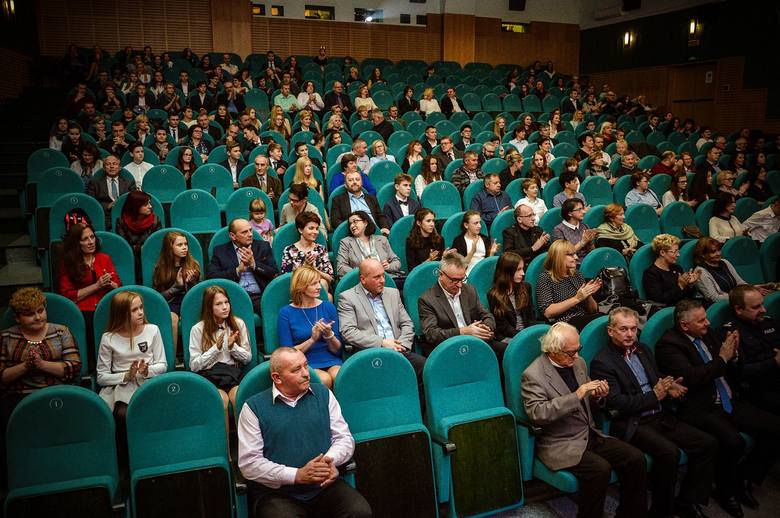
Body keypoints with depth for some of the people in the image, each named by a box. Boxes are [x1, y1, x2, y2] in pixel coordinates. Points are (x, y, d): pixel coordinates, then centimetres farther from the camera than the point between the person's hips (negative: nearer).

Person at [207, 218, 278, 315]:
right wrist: (238, 270, -7)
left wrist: (254, 264, -6)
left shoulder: (263, 246, 16)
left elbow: (275, 274, 6)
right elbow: (211, 276, 0)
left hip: (260, 297, 1)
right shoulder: (220, 251, 12)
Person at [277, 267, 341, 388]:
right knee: (324, 379, -32)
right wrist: (312, 339, -14)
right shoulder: (286, 313, 2)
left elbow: (337, 350, 9)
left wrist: (329, 335, -12)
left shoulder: (328, 307, 9)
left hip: (331, 361, 2)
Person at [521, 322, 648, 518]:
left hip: (590, 435, 7)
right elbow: (537, 414, -25)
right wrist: (576, 396, -28)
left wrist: (596, 396, -4)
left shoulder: (578, 363, 9)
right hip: (560, 444, -7)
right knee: (600, 469, -29)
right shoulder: (533, 375, -14)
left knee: (636, 458, -10)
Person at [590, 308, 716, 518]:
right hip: (632, 424, -8)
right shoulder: (602, 363, -9)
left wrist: (668, 388, -1)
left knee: (708, 444, -6)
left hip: (661, 416, 8)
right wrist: (654, 395, -15)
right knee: (669, 452, -30)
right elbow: (616, 402, -16)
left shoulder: (643, 350, 16)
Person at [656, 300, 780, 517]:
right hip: (701, 408, -8)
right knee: (733, 441, -31)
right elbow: (691, 379, -24)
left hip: (731, 403, 8)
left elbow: (734, 373, 19)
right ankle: (727, 491, -1)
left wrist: (732, 353, -3)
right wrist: (722, 357, -14)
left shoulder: (708, 334, 11)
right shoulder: (668, 344, -11)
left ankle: (744, 479, 12)